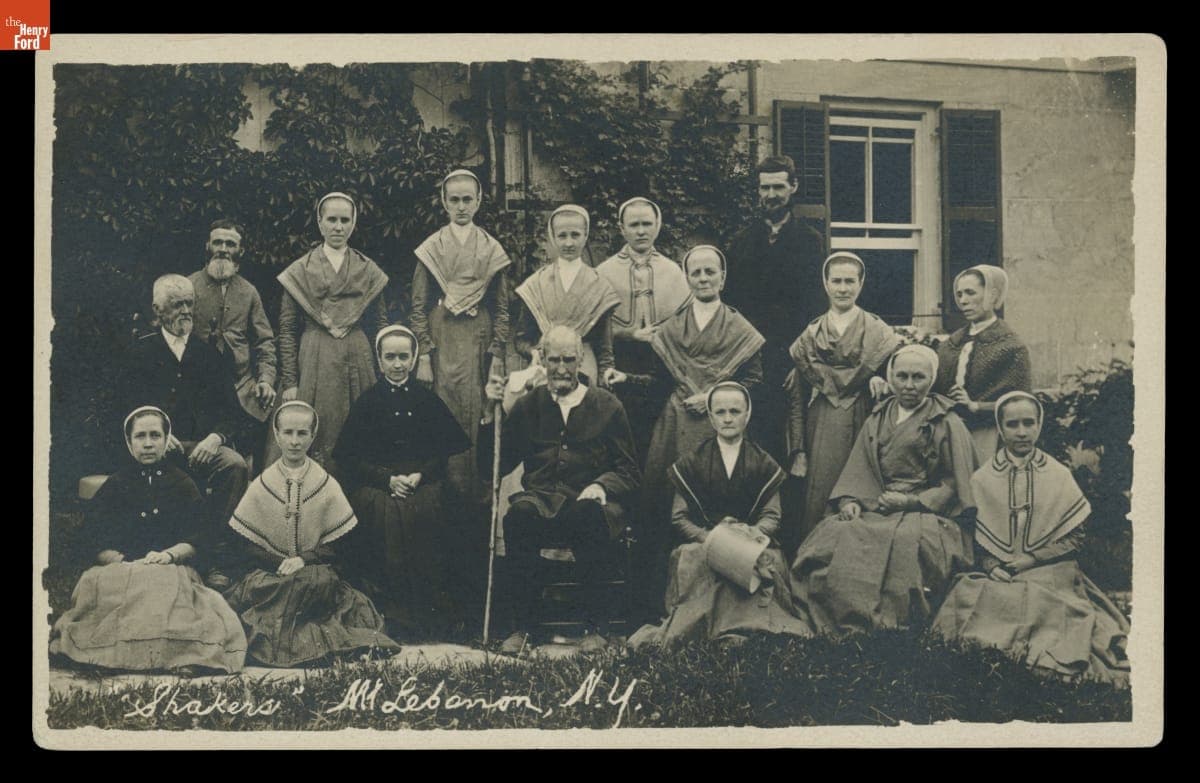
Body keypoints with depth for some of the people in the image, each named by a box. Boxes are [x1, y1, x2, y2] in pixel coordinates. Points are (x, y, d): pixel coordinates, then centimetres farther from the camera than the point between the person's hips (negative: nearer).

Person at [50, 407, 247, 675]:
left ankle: (181, 655, -46)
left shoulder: (183, 485, 19)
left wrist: (169, 554, -14)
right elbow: (98, 546, 9)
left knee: (166, 585, -38)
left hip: (172, 569, -1)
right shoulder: (113, 486, 19)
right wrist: (124, 562, -12)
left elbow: (196, 541, 7)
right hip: (120, 569, 1)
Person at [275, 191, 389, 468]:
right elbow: (287, 331, 3)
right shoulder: (300, 271, 4)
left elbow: (381, 325, 11)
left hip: (357, 363, 2)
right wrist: (289, 382, -3)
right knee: (313, 440, -3)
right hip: (314, 365, -1)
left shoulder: (369, 271, 9)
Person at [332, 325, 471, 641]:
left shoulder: (427, 399, 13)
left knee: (425, 510, -32)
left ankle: (430, 604, -22)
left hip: (425, 481, 1)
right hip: (375, 483, 0)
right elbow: (347, 455, 6)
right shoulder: (367, 402, 10)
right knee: (385, 511, -33)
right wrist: (388, 479, -9)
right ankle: (394, 607, -25)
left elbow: (452, 448, 10)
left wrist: (420, 475, -8)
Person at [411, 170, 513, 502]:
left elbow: (502, 309, 8)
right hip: (441, 340, -1)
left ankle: (478, 495, 7)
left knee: (477, 413, -2)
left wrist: (497, 356, 0)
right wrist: (423, 355, -4)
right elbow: (419, 308, 4)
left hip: (479, 341, 1)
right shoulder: (431, 249, 5)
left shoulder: (492, 250, 7)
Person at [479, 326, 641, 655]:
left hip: (589, 501, -1)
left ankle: (596, 627, -23)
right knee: (519, 514, -35)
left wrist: (600, 486, -11)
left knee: (589, 514, -38)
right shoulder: (527, 405, 16)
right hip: (540, 500, 1)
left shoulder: (607, 406, 11)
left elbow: (629, 473, 10)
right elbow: (495, 466, 13)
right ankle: (521, 625, -24)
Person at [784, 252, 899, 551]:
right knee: (817, 507, -2)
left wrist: (882, 383, -16)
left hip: (864, 428, -1)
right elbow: (796, 398, 10)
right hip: (821, 433, 1)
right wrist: (798, 452, 4)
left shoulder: (880, 332, 6)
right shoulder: (810, 336, 11)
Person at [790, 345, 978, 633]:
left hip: (924, 512, -4)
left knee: (905, 542, -37)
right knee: (835, 535, -25)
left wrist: (911, 501, -11)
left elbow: (955, 484, 1)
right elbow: (858, 469, 15)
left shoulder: (947, 424, 5)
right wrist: (848, 500, -6)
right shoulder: (877, 419, 19)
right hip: (875, 509, 4)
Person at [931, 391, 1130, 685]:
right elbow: (974, 538, 9)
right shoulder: (982, 479, 9)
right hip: (996, 577, 1)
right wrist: (992, 567, -9)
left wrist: (1032, 558, -5)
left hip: (1049, 576, -1)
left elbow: (1076, 537, 5)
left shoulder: (1059, 476, 7)